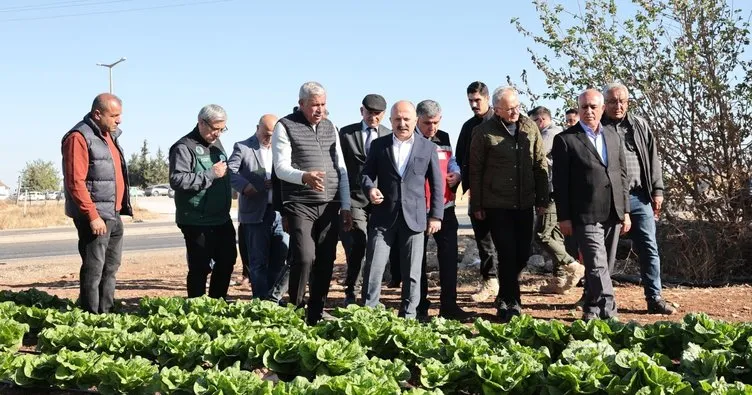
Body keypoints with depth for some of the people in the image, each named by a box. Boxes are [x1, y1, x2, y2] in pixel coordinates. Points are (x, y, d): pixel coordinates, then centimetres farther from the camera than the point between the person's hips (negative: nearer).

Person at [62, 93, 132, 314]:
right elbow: (75, 182, -19)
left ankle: (105, 314, 23)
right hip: (95, 217, -9)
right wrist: (93, 216, -22)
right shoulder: (79, 137, -13)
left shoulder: (110, 135, 16)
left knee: (111, 267, 14)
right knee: (94, 269, -5)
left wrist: (124, 205, 15)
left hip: (114, 215, 9)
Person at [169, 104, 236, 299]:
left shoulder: (216, 143, 14)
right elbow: (177, 180, -25)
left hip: (221, 218, 9)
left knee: (227, 261, 15)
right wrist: (211, 174, -22)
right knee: (200, 268, -2)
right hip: (197, 222, -8)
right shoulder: (184, 147, -12)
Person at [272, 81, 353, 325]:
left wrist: (345, 206, 11)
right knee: (304, 258, -15)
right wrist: (305, 177, -30)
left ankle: (316, 315, 15)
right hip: (300, 205, -5)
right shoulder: (285, 127, -1)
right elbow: (281, 168, -9)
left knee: (326, 261, 4)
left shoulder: (330, 128, 15)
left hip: (330, 206, 5)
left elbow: (341, 168, 16)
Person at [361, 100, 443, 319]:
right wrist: (370, 189, -13)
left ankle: (408, 316, 15)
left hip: (414, 217, 0)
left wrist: (436, 215, 1)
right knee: (373, 268, -2)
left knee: (412, 273, 5)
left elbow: (436, 184, 7)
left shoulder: (428, 148, 7)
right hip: (383, 217, 0)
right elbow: (366, 173, 10)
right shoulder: (378, 145, 8)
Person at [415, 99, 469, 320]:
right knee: (418, 258, 5)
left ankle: (449, 304, 10)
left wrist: (456, 174, 0)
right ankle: (420, 307, 14)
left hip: (444, 205, 4)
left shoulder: (443, 139, 11)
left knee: (449, 254, 2)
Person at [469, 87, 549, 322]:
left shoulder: (530, 128, 5)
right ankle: (511, 303, 7)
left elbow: (541, 165, 9)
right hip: (497, 204, -4)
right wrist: (476, 205, -2)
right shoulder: (484, 132, -6)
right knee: (508, 255, -4)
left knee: (522, 254, 8)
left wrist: (543, 198, 6)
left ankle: (505, 298, 28)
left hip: (524, 204, 4)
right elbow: (475, 170, -2)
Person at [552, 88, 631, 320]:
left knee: (605, 266, 10)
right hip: (586, 216, -6)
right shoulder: (565, 140, -2)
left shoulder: (613, 137, 15)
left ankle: (592, 309, 22)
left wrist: (625, 211, 11)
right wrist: (564, 217, -8)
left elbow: (622, 175, 16)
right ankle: (609, 311, -13)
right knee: (597, 266, -12)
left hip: (612, 215, 6)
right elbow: (560, 182, -4)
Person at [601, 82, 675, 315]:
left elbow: (653, 159, 12)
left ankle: (654, 299, 10)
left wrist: (657, 191, 6)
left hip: (639, 197, 3)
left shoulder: (640, 126, 11)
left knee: (649, 249, 3)